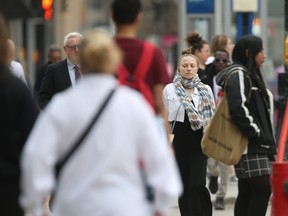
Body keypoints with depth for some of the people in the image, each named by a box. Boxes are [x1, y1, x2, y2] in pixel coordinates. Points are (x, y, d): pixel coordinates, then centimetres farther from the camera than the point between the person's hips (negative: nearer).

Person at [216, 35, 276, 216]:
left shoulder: (251, 75, 21)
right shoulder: (238, 75, -11)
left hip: (256, 146, 10)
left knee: (247, 194, 8)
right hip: (250, 146, -10)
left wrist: (267, 139, 14)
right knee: (262, 190, -14)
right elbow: (239, 110, -22)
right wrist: (260, 136, -18)